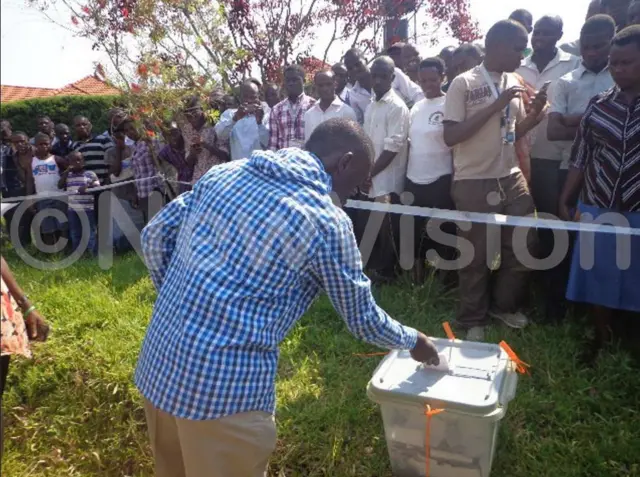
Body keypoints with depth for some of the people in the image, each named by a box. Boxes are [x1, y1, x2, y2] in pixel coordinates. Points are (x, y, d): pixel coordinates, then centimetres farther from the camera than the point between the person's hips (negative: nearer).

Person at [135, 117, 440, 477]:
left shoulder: (226, 172, 5)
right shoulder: (327, 221, -11)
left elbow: (156, 235, 10)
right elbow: (363, 318, 1)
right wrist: (413, 341, 21)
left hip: (157, 365, 7)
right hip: (226, 386, -6)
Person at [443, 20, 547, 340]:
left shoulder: (514, 82, 9)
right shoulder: (464, 84, -10)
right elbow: (450, 137, -17)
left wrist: (536, 114, -2)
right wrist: (496, 106, -20)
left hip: (511, 179, 6)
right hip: (474, 183, -6)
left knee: (523, 246, 11)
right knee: (476, 255, 4)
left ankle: (504, 306, 33)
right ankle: (473, 320, 22)